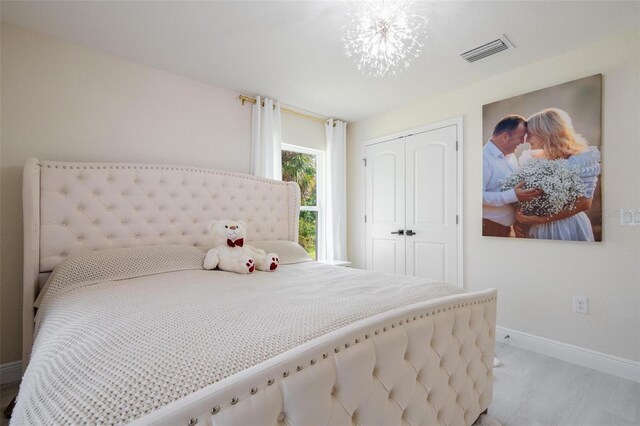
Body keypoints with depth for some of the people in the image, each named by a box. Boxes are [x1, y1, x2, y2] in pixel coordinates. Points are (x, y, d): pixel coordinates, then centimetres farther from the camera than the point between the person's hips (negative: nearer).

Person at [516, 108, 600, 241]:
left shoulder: (581, 158, -10)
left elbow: (584, 203, -14)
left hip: (567, 226, -5)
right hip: (539, 228, 5)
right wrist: (522, 214, -8)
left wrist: (542, 219, -20)